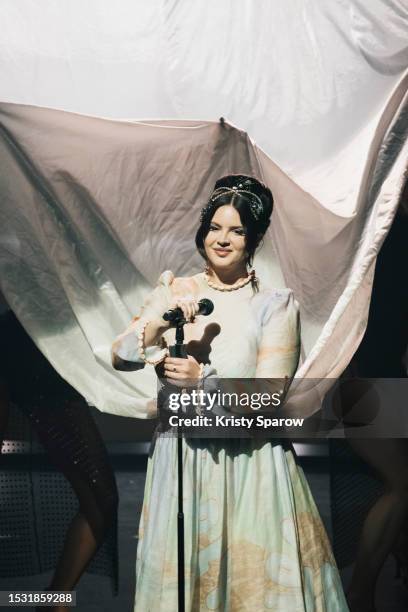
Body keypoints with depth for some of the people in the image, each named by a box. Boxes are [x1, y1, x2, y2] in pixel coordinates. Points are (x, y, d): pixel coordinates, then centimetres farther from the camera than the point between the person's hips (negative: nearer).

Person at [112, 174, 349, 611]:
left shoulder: (276, 304, -8)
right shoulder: (174, 292, 1)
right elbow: (120, 357, -7)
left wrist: (202, 379, -25)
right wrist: (159, 321, -24)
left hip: (248, 460, -2)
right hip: (180, 454, 3)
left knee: (254, 574, 8)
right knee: (179, 573, 15)